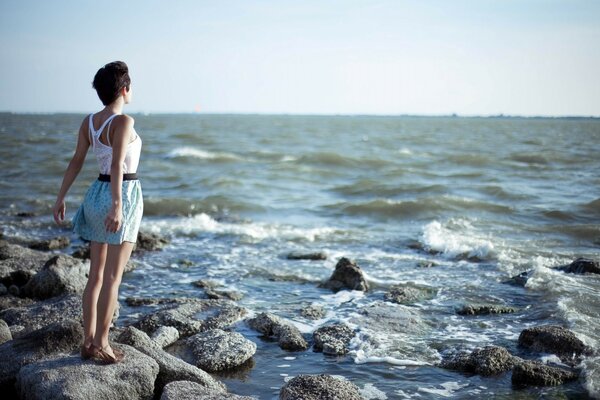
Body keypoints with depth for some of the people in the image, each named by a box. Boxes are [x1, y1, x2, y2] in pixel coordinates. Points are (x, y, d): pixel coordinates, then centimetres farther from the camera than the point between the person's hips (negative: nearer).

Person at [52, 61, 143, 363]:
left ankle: (88, 341, 16)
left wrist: (61, 198, 12)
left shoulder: (89, 121, 5)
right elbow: (117, 164, -27)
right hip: (122, 195, -7)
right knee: (113, 277, -1)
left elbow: (76, 162, 8)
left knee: (96, 274, 12)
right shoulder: (124, 121, -16)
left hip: (97, 194, 8)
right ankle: (101, 344, 3)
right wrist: (117, 206, -33)